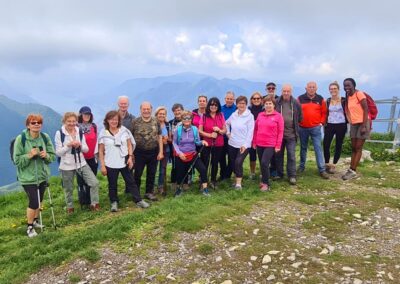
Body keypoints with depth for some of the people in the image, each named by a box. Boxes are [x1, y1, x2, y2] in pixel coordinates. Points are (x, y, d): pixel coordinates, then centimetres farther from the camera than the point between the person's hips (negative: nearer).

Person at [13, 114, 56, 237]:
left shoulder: (45, 137, -5)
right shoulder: (21, 139, -15)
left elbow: (53, 156, 2)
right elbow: (16, 160, -12)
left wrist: (46, 155, -18)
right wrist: (29, 155, -26)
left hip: (43, 175, 4)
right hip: (28, 177, -4)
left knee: (39, 200, 17)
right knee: (34, 202, -5)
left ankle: (35, 221, 40)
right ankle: (29, 227, 17)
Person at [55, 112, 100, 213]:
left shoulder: (80, 132, 2)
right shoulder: (59, 133, -9)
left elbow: (86, 149, 4)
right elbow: (58, 152, -9)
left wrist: (80, 145, -16)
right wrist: (68, 145, -22)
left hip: (81, 163, 3)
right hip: (67, 166, -3)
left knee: (94, 182, -5)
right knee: (68, 189, 11)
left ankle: (94, 204, 11)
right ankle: (70, 207, 35)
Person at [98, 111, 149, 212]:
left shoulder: (124, 130, 0)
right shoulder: (103, 133, -5)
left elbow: (129, 145, 5)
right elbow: (101, 151, -3)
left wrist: (130, 157, -7)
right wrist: (102, 165, -6)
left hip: (124, 162, 1)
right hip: (110, 164, -1)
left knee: (131, 182, 9)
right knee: (112, 185, 11)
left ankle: (138, 200, 18)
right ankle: (114, 203, 28)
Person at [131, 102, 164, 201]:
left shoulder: (156, 121, 2)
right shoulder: (135, 122, -5)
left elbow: (159, 137, 4)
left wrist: (160, 152, -1)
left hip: (153, 152, 2)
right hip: (140, 152, -2)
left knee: (151, 174, 11)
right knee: (137, 174, 6)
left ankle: (149, 192, 26)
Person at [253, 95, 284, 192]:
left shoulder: (278, 116, -3)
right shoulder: (260, 115, 8)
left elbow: (280, 132, -4)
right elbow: (256, 129, 12)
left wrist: (278, 145, -8)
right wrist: (254, 142, 9)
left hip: (271, 145, -4)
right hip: (259, 144, 5)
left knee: (264, 163, -14)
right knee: (262, 164, 11)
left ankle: (266, 183, 2)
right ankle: (264, 181, 28)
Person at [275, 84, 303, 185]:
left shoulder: (296, 103, 0)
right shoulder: (276, 102, -4)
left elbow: (300, 117, 12)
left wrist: (294, 125, 10)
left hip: (291, 134, 0)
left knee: (291, 156, 1)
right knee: (279, 155, 11)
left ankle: (292, 176, 11)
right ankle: (279, 174, 24)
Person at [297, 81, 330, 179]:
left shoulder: (320, 99, 2)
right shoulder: (300, 99, -1)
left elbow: (324, 112, 8)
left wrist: (322, 122, -1)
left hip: (316, 128, 0)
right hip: (302, 128, 1)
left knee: (318, 148, -3)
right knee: (303, 148, 13)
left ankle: (322, 170, 0)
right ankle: (302, 166, 26)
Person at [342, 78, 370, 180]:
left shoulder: (359, 94, -12)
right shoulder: (348, 97, 9)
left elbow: (366, 110, -15)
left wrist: (364, 126, -19)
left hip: (363, 123, -7)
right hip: (353, 124, 7)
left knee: (358, 148, -4)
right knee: (353, 148, 7)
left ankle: (353, 171, -1)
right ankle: (351, 170, 10)